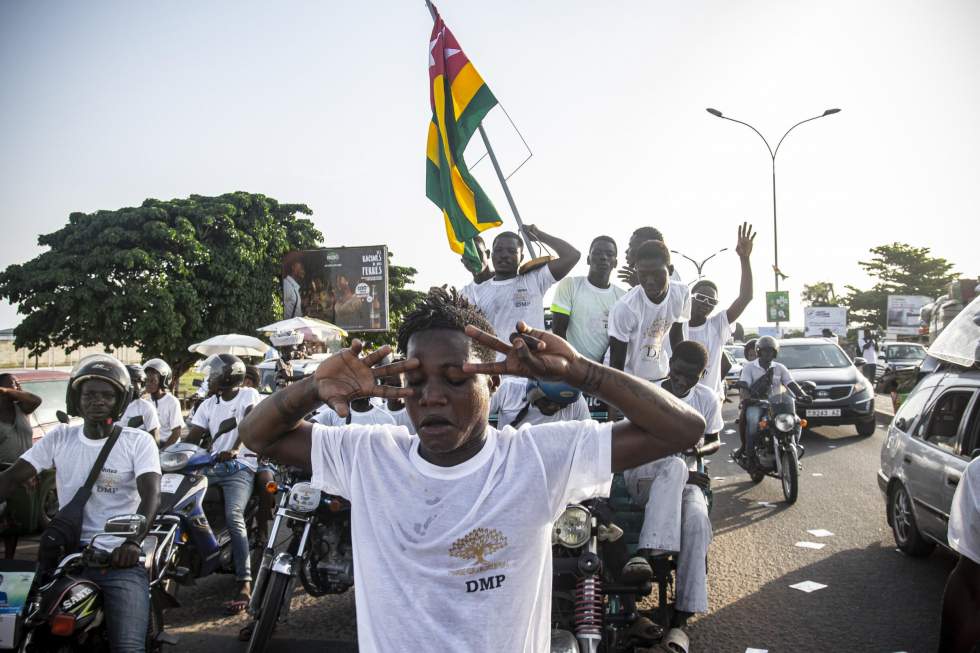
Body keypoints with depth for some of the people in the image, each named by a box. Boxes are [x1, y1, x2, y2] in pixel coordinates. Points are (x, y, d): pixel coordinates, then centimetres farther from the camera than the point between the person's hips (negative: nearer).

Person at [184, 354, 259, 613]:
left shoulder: (249, 395, 1)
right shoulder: (208, 405, 18)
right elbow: (193, 437, 11)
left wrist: (235, 448, -35)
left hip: (241, 466, -7)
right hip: (212, 467, 7)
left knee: (233, 517, -27)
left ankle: (245, 585, -29)